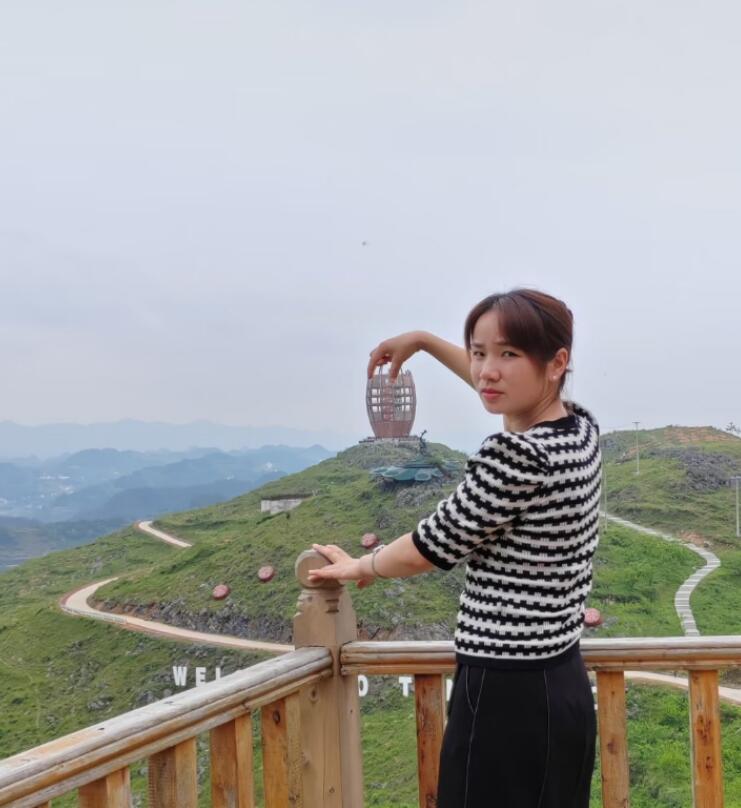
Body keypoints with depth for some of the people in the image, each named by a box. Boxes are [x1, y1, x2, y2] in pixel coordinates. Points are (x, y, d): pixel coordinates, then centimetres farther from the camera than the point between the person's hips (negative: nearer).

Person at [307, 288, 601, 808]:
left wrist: (362, 567, 10)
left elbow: (428, 548, -10)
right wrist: (423, 340, 29)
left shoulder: (516, 456, -22)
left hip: (508, 698, -9)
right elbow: (502, 388, 26)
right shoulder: (583, 427, 3)